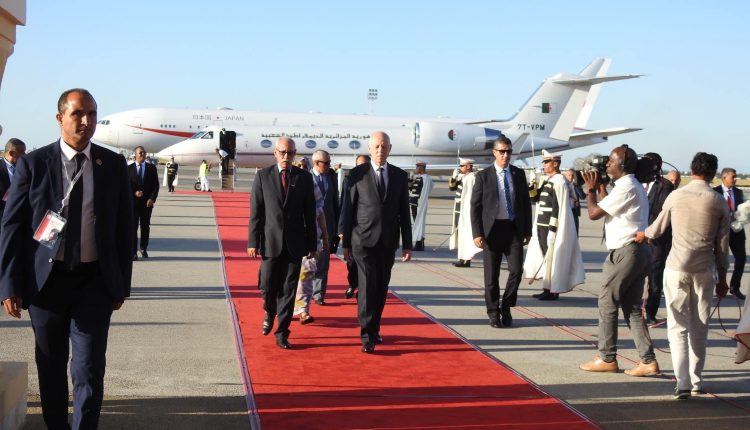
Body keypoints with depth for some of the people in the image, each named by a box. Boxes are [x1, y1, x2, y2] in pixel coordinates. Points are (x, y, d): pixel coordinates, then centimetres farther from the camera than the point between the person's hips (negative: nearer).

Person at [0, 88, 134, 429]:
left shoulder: (113, 165, 2)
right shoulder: (33, 164, -3)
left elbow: (124, 228, 6)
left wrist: (122, 284, 5)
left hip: (95, 282, 0)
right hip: (46, 281, 0)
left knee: (90, 370, -3)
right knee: (51, 369, 13)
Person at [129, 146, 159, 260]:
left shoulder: (151, 168, 6)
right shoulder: (129, 168, 4)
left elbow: (156, 185, 2)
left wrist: (152, 198, -11)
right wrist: (134, 193, -16)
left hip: (147, 202, 1)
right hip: (133, 201, -1)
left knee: (145, 226, 9)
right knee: (133, 227, -4)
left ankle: (144, 249, 24)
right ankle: (133, 252, -2)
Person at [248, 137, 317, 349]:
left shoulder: (304, 177, 4)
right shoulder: (263, 176, 2)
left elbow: (309, 213, 6)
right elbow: (255, 212, 1)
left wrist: (312, 244, 4)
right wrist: (253, 242, -4)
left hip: (295, 243, 0)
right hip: (270, 241, 0)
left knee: (288, 289, 1)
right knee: (268, 287, 3)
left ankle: (282, 333, 9)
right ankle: (270, 313, 36)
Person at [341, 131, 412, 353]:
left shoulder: (400, 176, 6)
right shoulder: (357, 174, -1)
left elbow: (404, 212, 9)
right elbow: (348, 210, 1)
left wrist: (407, 244, 6)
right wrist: (346, 243, 0)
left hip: (388, 242, 3)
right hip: (364, 240, -3)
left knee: (381, 288, 10)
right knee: (367, 286, -10)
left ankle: (374, 328, 25)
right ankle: (367, 335, -8)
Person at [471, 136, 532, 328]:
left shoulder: (518, 174, 8)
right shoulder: (483, 176, 0)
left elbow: (526, 203, 12)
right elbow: (475, 206, -1)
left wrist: (527, 231, 7)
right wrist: (477, 233, -9)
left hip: (514, 229, 2)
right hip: (492, 229, -2)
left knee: (517, 270, -5)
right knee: (492, 275, 3)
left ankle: (506, 308, 15)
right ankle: (493, 313, 16)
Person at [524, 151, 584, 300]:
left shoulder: (559, 181, -13)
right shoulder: (548, 180, 15)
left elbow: (558, 207, -18)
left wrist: (552, 230, -21)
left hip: (551, 226, -9)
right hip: (542, 226, 9)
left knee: (552, 257, -3)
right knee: (545, 257, 12)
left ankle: (553, 291, 4)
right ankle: (547, 289, 19)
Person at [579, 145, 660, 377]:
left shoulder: (625, 188, -14)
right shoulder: (634, 187, 18)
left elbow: (594, 213, -13)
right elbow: (610, 209, 22)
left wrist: (591, 190, 2)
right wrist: (601, 188, 19)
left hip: (625, 252, -10)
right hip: (639, 252, 10)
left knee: (607, 303, 0)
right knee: (632, 307, 10)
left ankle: (607, 359, 7)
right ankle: (648, 361, 6)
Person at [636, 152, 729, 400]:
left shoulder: (676, 196, -1)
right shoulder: (719, 203, -1)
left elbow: (658, 229, 13)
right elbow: (722, 246, 3)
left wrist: (643, 235, 36)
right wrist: (722, 279, 14)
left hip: (677, 268, -1)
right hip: (705, 271, 1)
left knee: (678, 327, 1)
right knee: (699, 329, 14)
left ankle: (683, 383, -9)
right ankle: (696, 380, 22)